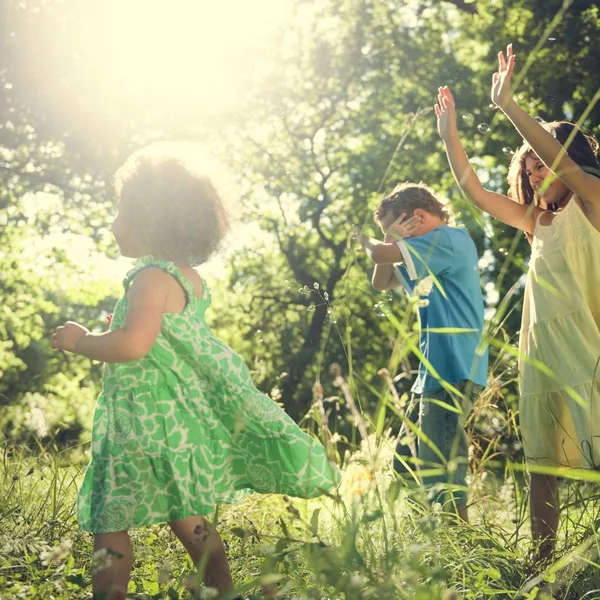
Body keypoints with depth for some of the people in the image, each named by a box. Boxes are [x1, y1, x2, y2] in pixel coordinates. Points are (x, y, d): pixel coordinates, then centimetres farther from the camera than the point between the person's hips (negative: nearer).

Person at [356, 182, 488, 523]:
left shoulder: (449, 239, -11)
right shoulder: (432, 254, 19)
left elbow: (381, 253, -20)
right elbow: (381, 283, 23)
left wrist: (366, 241, 4)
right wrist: (389, 240, 7)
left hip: (453, 371, -11)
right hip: (436, 371, 11)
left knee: (441, 469, -10)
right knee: (407, 465, 15)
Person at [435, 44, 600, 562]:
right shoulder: (539, 221, 19)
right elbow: (475, 192, 21)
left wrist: (509, 105, -20)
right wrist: (450, 135, 14)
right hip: (540, 350, 8)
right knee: (541, 465, 7)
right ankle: (542, 564, 12)